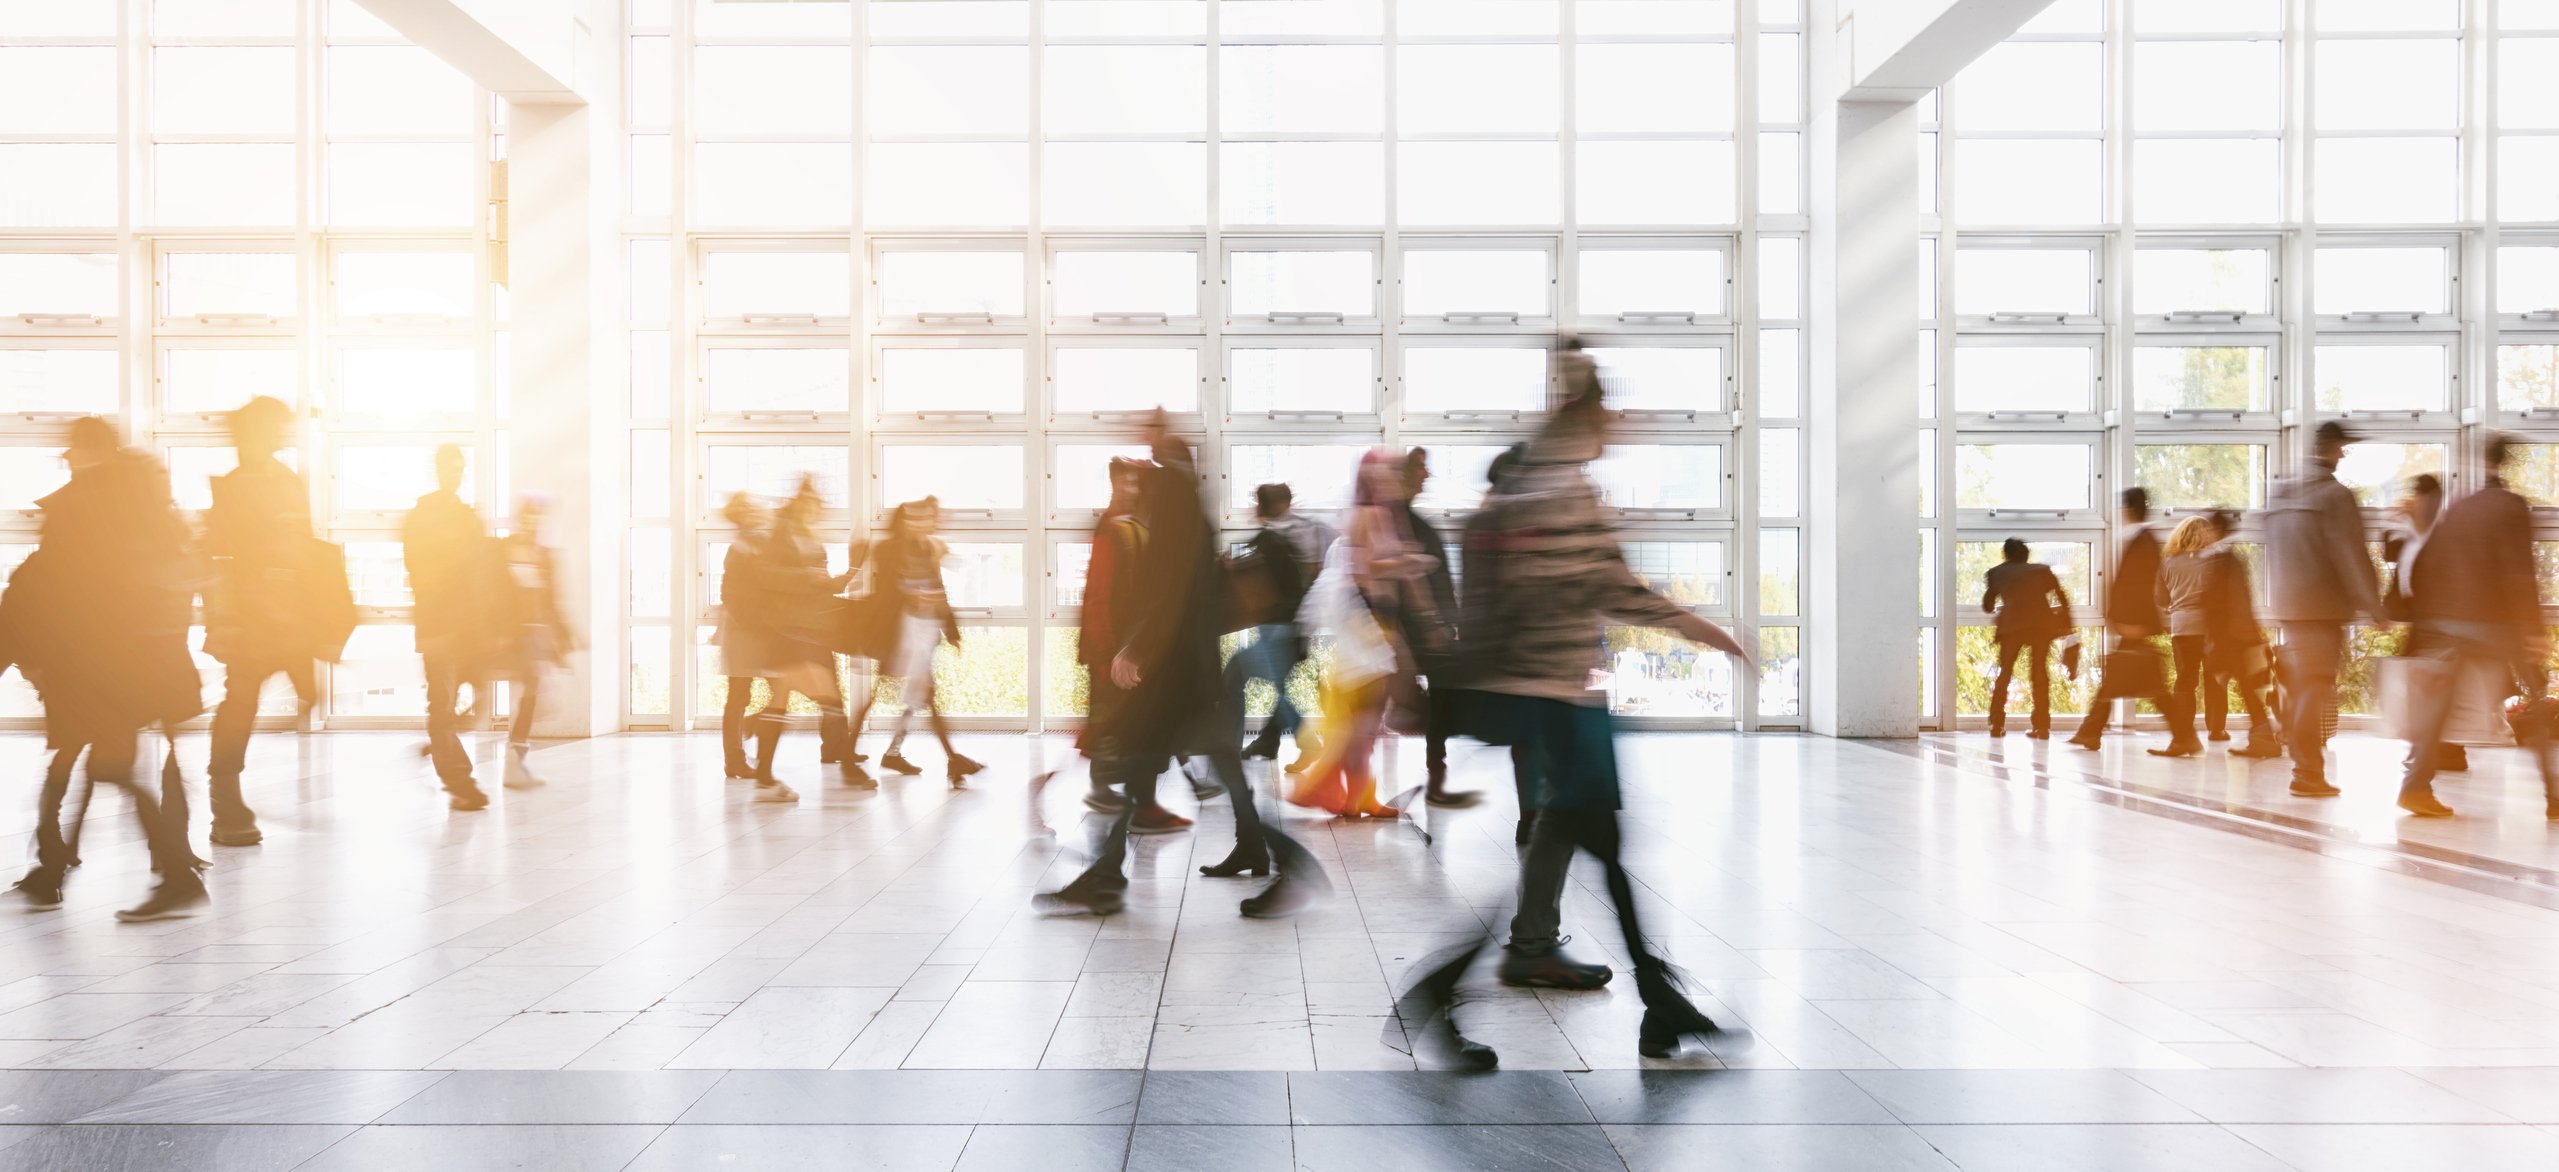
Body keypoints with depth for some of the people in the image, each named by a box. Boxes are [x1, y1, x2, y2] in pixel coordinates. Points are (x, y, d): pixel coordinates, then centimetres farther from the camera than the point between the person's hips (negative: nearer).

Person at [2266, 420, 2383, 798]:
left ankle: (2306, 765, 22)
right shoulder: (2336, 495, -11)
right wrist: (2373, 606, -9)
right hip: (2324, 608, -7)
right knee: (2314, 691, -4)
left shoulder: (2278, 494, 12)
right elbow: (2351, 557, -14)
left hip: (2288, 607, 7)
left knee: (2298, 688, 15)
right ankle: (2308, 774, -3)